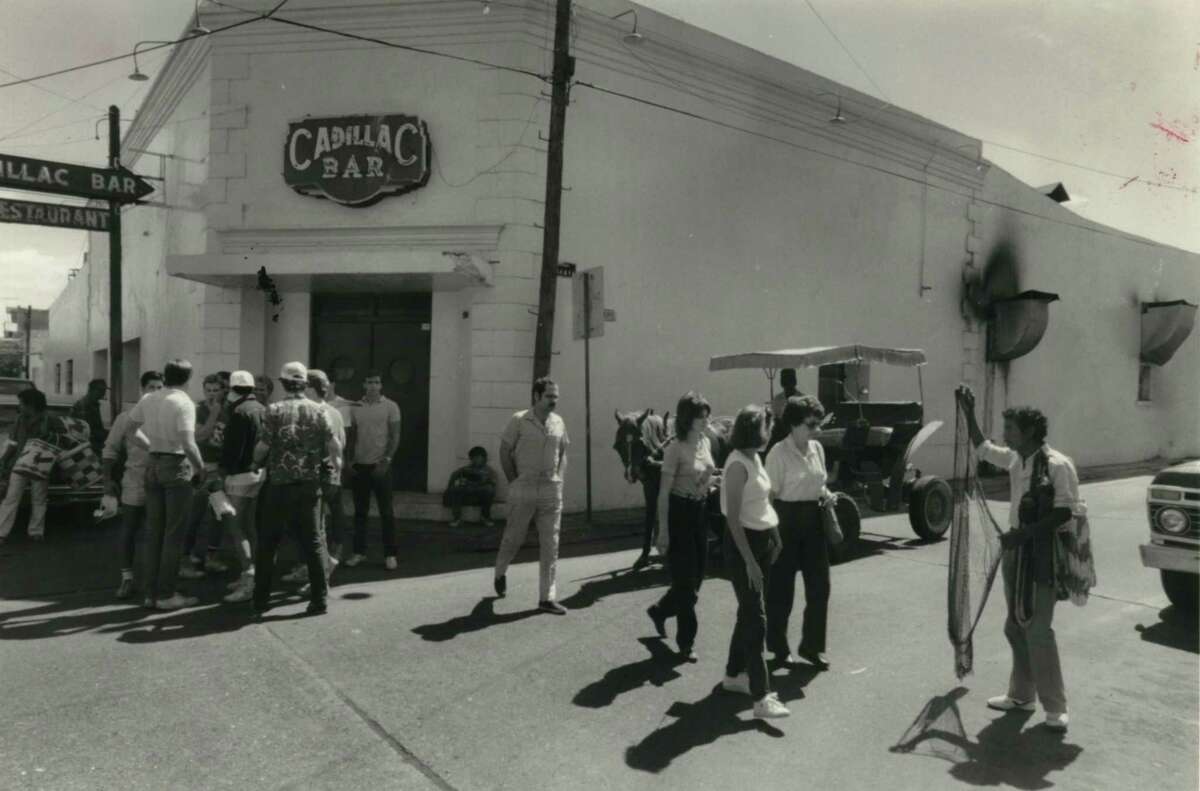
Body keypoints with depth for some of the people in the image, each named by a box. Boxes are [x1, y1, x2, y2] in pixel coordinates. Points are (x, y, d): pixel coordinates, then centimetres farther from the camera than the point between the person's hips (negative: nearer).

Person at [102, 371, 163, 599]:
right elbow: (110, 449, 5)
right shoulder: (127, 416, 0)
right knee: (129, 532, 6)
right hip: (135, 483, 0)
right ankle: (126, 578, 19)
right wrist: (108, 480, 0)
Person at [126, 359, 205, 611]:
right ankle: (166, 594, 4)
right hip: (177, 465, -6)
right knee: (174, 533, 1)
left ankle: (151, 593, 17)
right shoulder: (184, 403, -13)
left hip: (153, 464, 6)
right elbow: (188, 444, -21)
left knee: (154, 531, 12)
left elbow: (128, 431, 14)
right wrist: (201, 468, -8)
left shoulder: (147, 400, 6)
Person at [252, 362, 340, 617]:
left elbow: (263, 446, -10)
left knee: (268, 543, 12)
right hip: (309, 485, 2)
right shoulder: (317, 410, 0)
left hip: (280, 485, -2)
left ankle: (261, 599, 18)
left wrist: (256, 461, 12)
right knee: (312, 542, 8)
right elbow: (335, 448, -3)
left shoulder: (274, 410, -7)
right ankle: (319, 598, 7)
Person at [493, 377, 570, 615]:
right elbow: (505, 452, -2)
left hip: (551, 490, 3)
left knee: (550, 545, 1)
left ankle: (547, 597, 7)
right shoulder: (519, 421, -6)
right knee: (513, 538, 9)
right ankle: (500, 573, 40)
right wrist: (514, 481, -4)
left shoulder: (559, 423, 7)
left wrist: (559, 479, 5)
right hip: (523, 490, -3)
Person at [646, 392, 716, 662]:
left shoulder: (706, 442, 6)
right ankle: (687, 641, 13)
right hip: (680, 512, -7)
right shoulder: (676, 449, -15)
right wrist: (664, 531, -17)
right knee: (685, 579, 0)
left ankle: (660, 610, 39)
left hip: (700, 511, 7)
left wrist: (710, 483, 1)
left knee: (696, 577, 14)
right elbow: (664, 493, -15)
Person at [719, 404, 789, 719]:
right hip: (744, 542, -9)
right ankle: (761, 697, -1)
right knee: (756, 618, -6)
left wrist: (774, 538, 13)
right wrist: (749, 560, -22)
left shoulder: (755, 458, 8)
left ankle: (734, 674, 31)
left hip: (764, 540, 9)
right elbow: (733, 517, -21)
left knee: (749, 612, 17)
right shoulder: (738, 464, -19)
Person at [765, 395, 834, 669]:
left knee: (819, 584, 8)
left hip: (814, 519, 6)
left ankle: (812, 645, 25)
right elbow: (771, 494, -12)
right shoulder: (779, 453, -14)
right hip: (788, 520, -6)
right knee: (782, 587, 7)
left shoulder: (817, 448, 6)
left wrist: (826, 494, -4)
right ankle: (778, 647, 25)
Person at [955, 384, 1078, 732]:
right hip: (1017, 552, 8)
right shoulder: (1014, 458, 6)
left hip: (1042, 555, -8)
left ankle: (1055, 707, 7)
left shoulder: (1057, 465, -17)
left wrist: (1024, 533, -24)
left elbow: (1064, 513, -19)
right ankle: (1021, 695, 28)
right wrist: (969, 413, 17)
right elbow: (982, 448, 23)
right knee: (1015, 627, 15)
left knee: (1038, 631, -5)